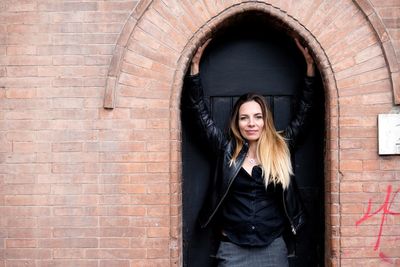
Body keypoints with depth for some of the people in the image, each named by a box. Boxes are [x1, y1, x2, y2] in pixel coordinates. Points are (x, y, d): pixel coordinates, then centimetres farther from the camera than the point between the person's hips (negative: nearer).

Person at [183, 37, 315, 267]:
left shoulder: (282, 147, 3)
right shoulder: (226, 149, 1)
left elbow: (303, 112, 8)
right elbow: (198, 109, 3)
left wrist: (310, 65, 5)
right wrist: (195, 64, 0)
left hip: (273, 247, 1)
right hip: (233, 248, 0)